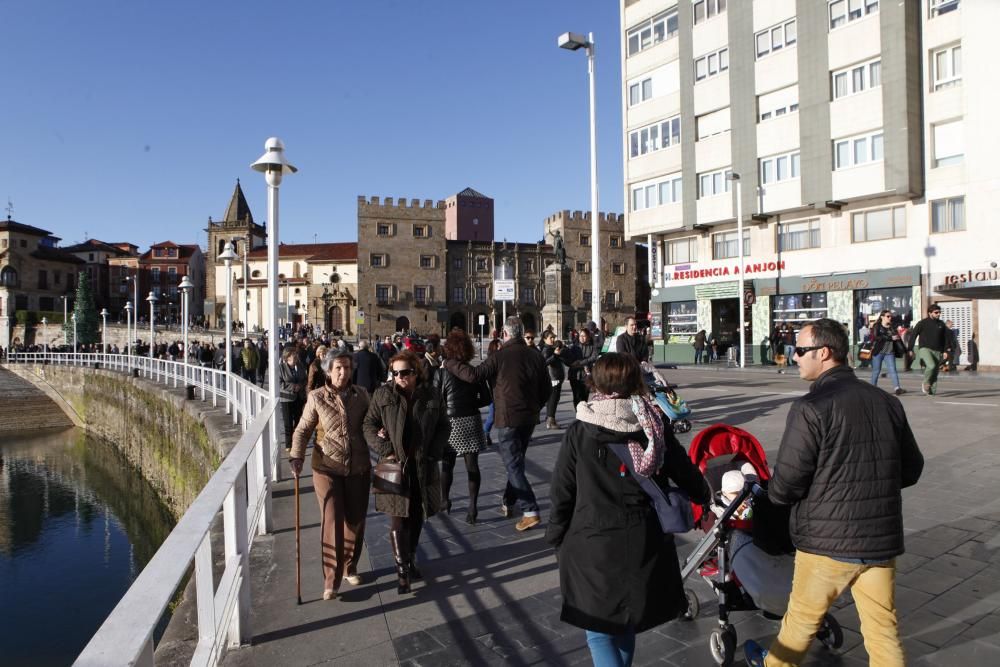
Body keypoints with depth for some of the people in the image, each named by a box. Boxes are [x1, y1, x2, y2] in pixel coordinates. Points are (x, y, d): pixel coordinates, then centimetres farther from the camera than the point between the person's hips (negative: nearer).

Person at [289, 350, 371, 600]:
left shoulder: (361, 394, 2)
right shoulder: (316, 398, -6)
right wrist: (296, 458, -16)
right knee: (332, 521, -7)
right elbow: (303, 430, -4)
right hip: (327, 468, -3)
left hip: (358, 468, 3)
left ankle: (350, 568, 34)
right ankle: (331, 581, 5)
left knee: (356, 520, 12)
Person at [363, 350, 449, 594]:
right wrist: (385, 450, -11)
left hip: (423, 467, 2)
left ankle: (411, 561, 33)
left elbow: (443, 426, 8)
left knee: (417, 517, 14)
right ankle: (402, 571, 3)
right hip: (395, 465, -2)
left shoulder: (431, 395, 1)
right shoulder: (383, 395, -2)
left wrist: (433, 452, -4)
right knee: (398, 520, -5)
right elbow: (369, 424, 1)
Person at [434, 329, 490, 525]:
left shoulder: (441, 372, -9)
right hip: (472, 422, 2)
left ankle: (444, 500, 31)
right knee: (472, 465, 5)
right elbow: (487, 399, 0)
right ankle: (472, 505, -1)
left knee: (447, 464, 16)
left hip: (450, 423, -1)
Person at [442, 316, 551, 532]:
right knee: (516, 461, 21)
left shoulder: (500, 356, -14)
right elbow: (546, 389, 6)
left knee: (514, 465, -1)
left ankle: (530, 512, -7)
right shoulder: (535, 356, 2)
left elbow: (473, 375, -18)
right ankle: (508, 502, 34)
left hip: (508, 419, -6)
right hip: (529, 419, 6)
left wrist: (449, 363, -4)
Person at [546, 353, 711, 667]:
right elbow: (686, 473, 9)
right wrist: (704, 495, 31)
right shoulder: (653, 427, -3)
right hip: (644, 544, 4)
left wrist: (557, 539, 8)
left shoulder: (579, 433, -11)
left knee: (599, 631, 9)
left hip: (593, 546, -4)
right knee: (625, 624, 24)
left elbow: (561, 494, -7)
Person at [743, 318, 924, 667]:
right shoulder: (888, 403, 1)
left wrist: (772, 493, 3)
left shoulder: (811, 408, -19)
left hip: (827, 539, -5)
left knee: (802, 618, 17)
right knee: (884, 629, 17)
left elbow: (785, 486, -19)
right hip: (882, 538, 5)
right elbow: (911, 469, 12)